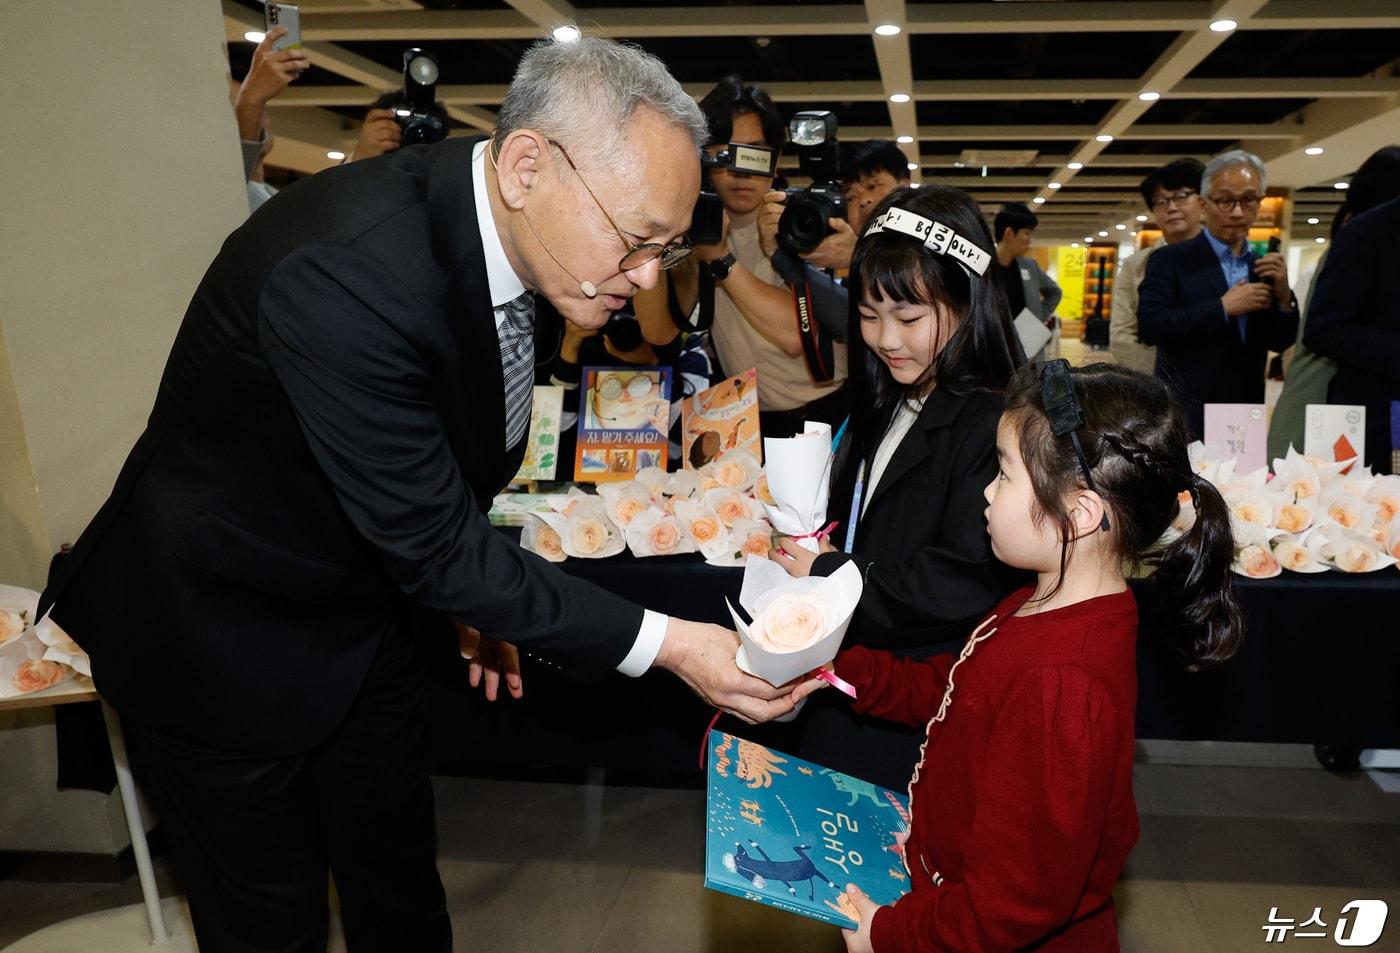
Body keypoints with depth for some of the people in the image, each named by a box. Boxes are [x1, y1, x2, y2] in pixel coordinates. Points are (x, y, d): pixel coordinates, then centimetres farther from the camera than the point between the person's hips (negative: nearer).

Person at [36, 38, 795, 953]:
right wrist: (661, 643, -28)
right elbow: (435, 543, -30)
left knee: (400, 876, 21)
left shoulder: (491, 227, -9)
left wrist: (482, 595, 11)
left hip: (358, 604, 7)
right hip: (221, 630, -7)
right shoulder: (349, 269, -35)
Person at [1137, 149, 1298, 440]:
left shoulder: (1263, 266, 11)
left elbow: (1279, 342, 13)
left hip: (1247, 416, 5)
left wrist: (1283, 295, -4)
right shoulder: (1170, 260, -4)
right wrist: (1223, 307, -16)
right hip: (1185, 416, -5)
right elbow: (1149, 327, -16)